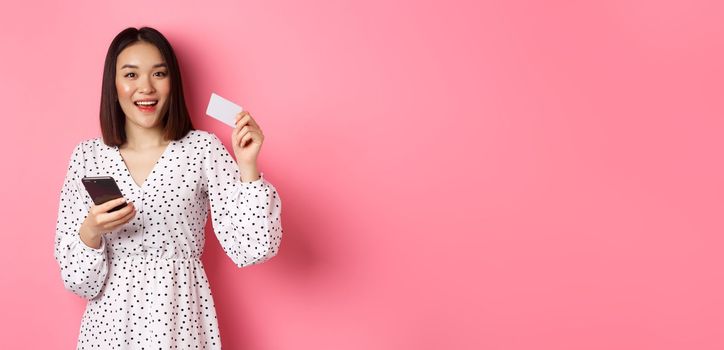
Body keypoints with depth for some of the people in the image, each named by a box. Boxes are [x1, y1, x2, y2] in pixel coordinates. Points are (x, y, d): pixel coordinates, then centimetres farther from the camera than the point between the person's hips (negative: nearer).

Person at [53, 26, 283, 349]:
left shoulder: (203, 148, -7)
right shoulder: (86, 156, -2)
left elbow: (248, 250, -13)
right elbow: (77, 279, -2)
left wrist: (247, 166, -21)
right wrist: (91, 231, -21)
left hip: (182, 316, -1)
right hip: (112, 319, 1)